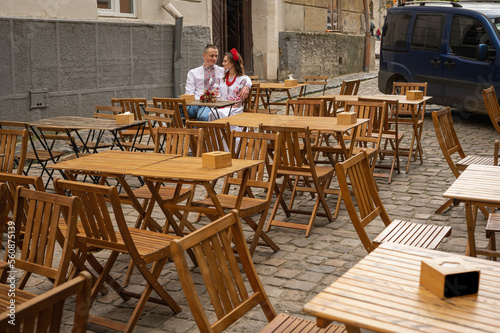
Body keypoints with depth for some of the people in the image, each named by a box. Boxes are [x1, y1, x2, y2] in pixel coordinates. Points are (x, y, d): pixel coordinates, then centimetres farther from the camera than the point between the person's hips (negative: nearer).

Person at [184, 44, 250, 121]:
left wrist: (246, 86, -6)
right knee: (182, 109, -38)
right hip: (197, 103, 1)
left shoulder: (223, 71, 18)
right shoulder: (193, 73, 17)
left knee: (204, 116, -40)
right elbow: (189, 94, 7)